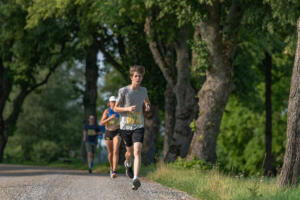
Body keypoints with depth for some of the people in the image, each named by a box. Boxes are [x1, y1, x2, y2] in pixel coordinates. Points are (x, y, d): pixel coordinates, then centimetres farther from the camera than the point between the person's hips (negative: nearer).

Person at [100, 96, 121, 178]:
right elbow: (101, 123, -20)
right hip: (108, 133, 0)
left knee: (116, 151, -20)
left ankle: (114, 172, -27)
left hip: (117, 133, 0)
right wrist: (110, 118, -30)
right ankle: (112, 168, 42)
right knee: (110, 153, 14)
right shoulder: (107, 111, -11)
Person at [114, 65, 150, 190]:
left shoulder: (143, 90, 5)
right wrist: (128, 109, -18)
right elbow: (116, 108, -1)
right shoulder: (123, 91, -5)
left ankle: (136, 179, -27)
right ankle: (128, 164, 52)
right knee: (130, 152, 15)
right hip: (125, 126, -1)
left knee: (137, 151, -18)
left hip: (138, 126, 1)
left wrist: (147, 106, 4)